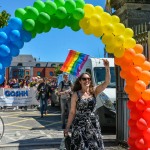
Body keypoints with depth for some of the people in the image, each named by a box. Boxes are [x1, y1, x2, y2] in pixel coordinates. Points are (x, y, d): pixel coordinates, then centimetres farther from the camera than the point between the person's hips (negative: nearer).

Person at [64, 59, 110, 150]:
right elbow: (72, 112, 1)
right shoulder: (76, 94, -2)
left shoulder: (94, 91, 3)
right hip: (80, 125, -2)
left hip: (93, 124, 2)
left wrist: (107, 68, -18)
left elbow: (107, 82, -8)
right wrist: (67, 127, 0)